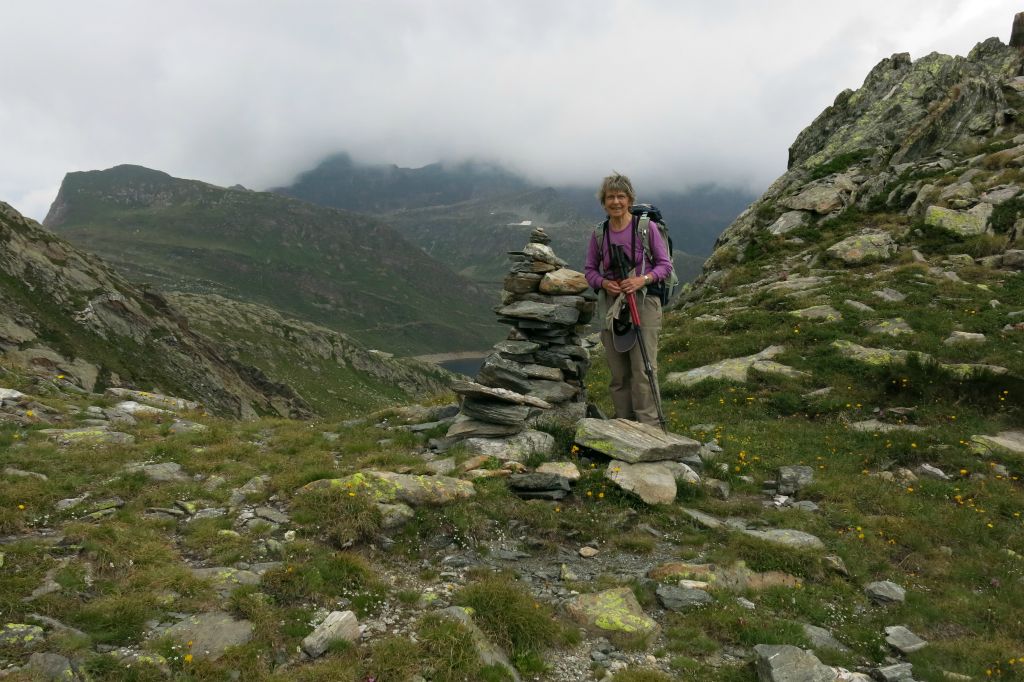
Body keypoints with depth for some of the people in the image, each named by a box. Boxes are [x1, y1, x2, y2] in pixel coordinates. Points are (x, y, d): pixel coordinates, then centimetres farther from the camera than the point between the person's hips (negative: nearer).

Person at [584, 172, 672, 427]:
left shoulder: (646, 227, -5)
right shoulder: (599, 234, 5)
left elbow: (665, 264, -1)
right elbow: (589, 270, 11)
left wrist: (643, 279, -18)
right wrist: (603, 283, -10)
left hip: (643, 303, -4)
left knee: (643, 370, -10)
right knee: (618, 373, 8)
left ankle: (648, 427, -3)